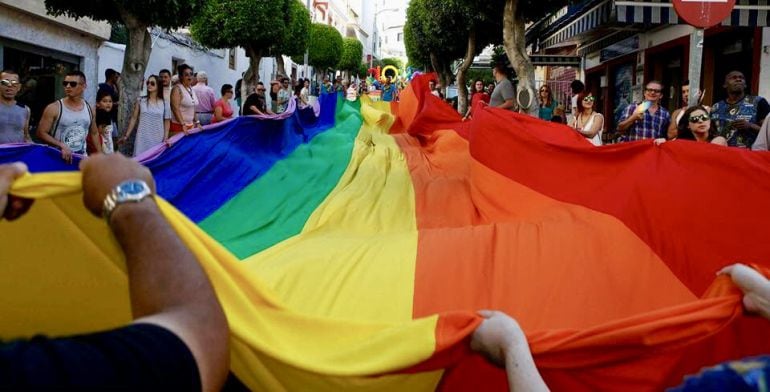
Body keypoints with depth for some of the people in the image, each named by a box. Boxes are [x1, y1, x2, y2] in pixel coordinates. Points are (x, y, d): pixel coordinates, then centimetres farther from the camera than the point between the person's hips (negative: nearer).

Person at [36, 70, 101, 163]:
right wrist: (61, 146, -22)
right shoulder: (54, 108, -7)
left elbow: (94, 134, 17)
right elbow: (41, 133, -9)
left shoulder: (89, 108, 6)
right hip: (59, 157, -4)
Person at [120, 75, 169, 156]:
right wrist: (126, 135, 5)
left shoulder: (164, 103, 2)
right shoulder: (141, 101, 3)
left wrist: (166, 137, -2)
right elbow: (134, 118, 6)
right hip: (143, 138, 0)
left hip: (157, 139, 0)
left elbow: (167, 121, 6)